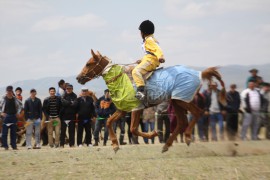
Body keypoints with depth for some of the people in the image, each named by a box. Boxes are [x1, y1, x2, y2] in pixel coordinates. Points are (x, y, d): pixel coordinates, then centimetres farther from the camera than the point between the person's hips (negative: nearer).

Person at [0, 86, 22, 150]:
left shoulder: (15, 99, 7)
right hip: (6, 116, -3)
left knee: (13, 132, 7)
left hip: (14, 116, 3)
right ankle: (5, 146, 3)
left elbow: (19, 105, 20)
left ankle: (14, 146, 12)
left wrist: (18, 112, 8)